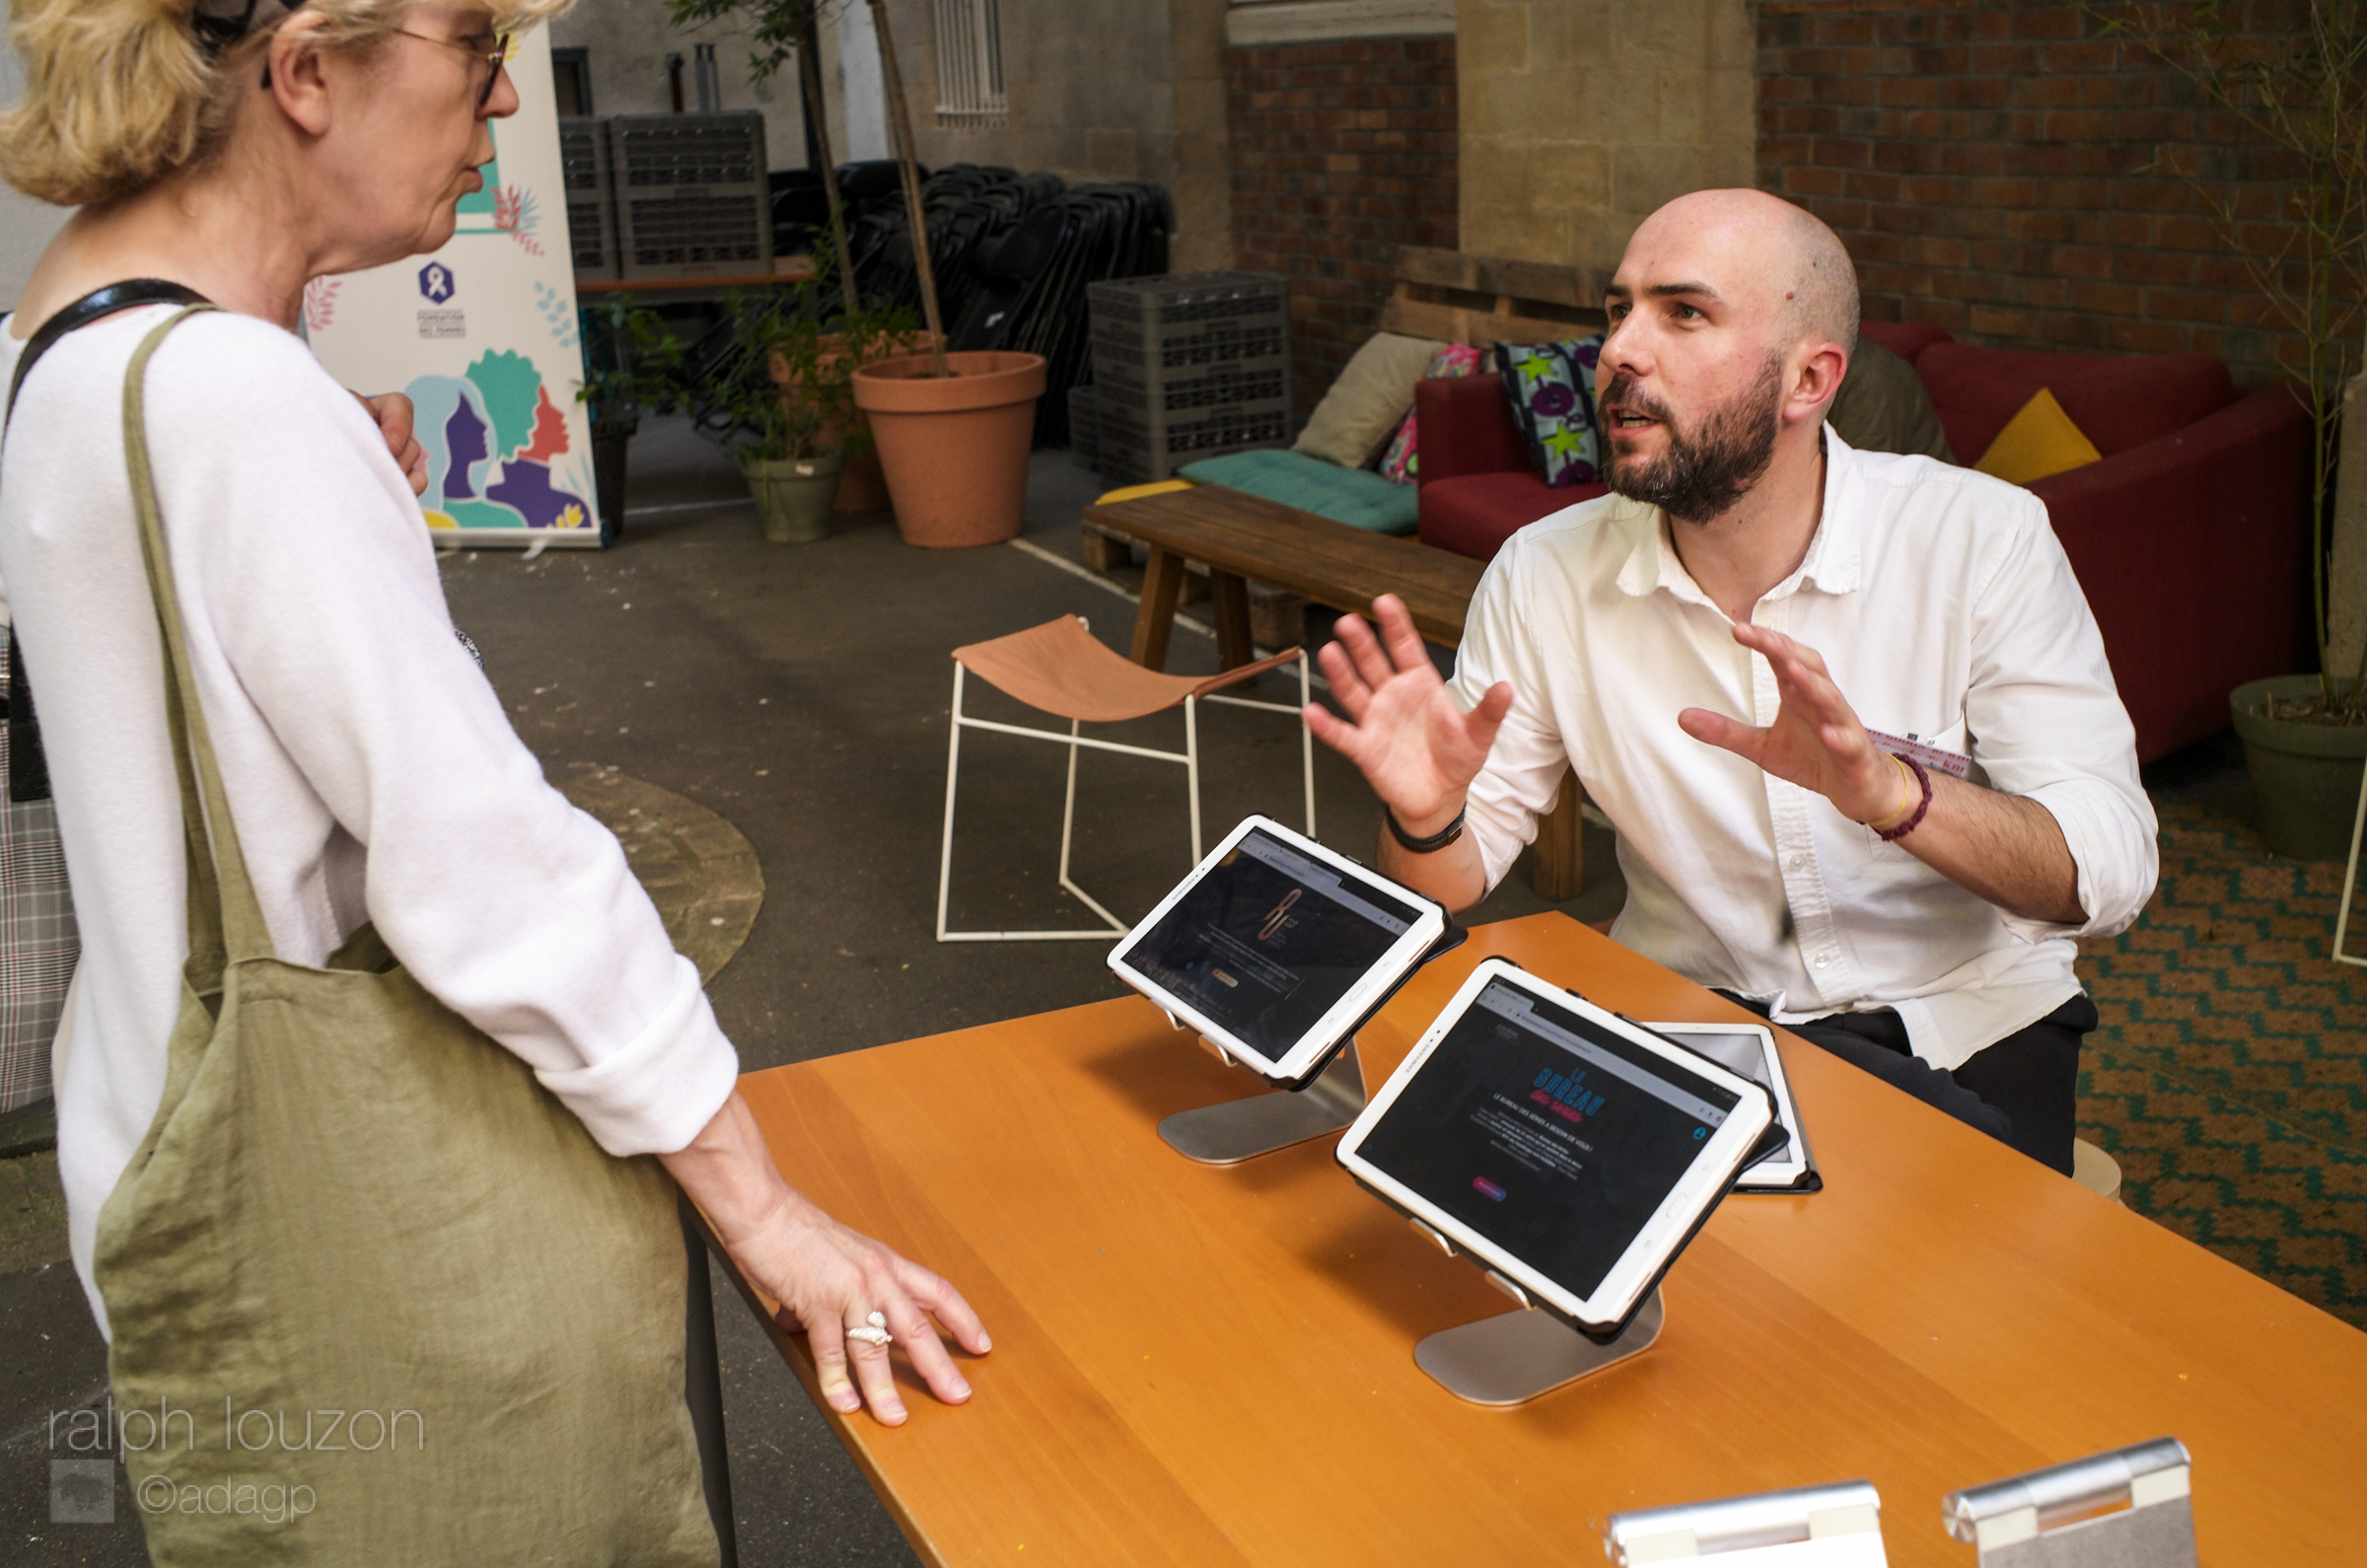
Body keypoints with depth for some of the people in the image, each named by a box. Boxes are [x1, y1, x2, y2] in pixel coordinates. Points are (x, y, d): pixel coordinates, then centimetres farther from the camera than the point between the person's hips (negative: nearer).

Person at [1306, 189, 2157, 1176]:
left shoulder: (1979, 539, -11)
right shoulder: (1544, 577, -5)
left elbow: (2112, 869, -18)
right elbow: (1457, 881, -2)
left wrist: (1891, 790, -37)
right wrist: (1427, 816, -26)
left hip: (1961, 1018, -1)